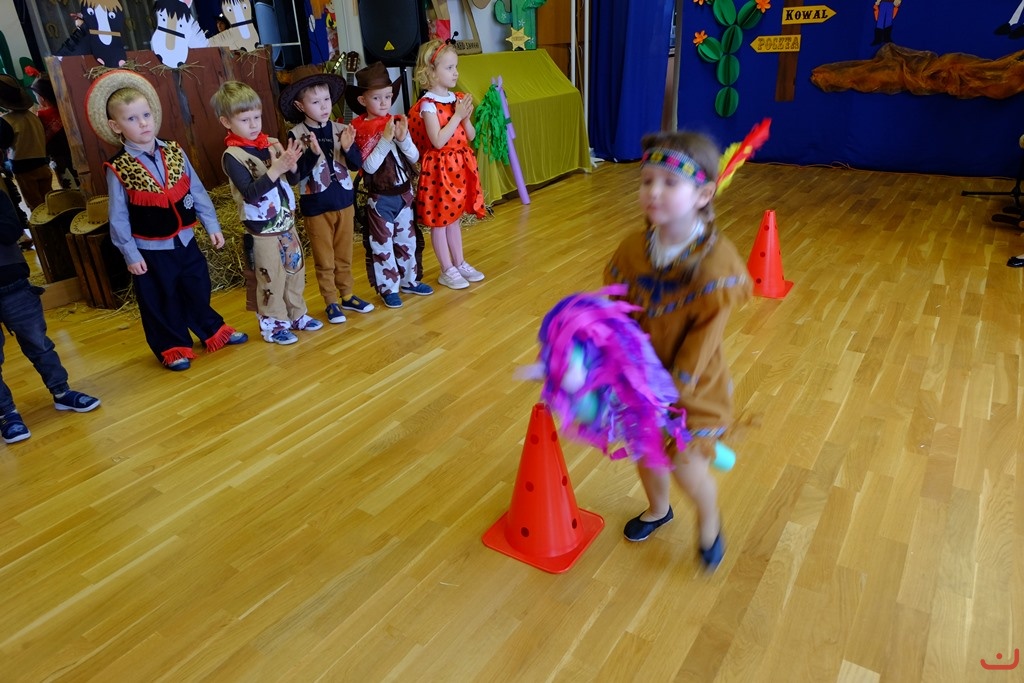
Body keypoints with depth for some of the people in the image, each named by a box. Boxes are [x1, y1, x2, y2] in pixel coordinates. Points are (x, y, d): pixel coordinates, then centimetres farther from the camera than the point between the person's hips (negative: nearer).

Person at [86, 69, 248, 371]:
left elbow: (197, 191, 1)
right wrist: (130, 254, -9)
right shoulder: (118, 169, -12)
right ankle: (173, 348, 26)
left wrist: (212, 226, 0)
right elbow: (118, 217, -9)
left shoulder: (175, 152, -3)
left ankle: (213, 331, 38)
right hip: (151, 249, -3)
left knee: (198, 290, 18)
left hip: (185, 240, 3)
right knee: (161, 301, 10)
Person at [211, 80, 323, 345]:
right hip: (261, 228, -6)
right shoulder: (232, 156, -14)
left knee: (296, 269, 16)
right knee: (272, 278, 4)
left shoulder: (270, 143, 2)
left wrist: (291, 163, -16)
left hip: (286, 221, 6)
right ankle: (273, 324, 20)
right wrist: (276, 169, -31)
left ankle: (297, 314, 33)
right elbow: (250, 193, -24)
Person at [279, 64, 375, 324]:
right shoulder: (296, 135, -12)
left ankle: (347, 296, 32)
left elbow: (357, 164, -1)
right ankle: (331, 302, 22)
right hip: (316, 207, -3)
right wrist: (312, 154, -28)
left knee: (345, 256, 17)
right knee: (324, 260, 9)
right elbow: (294, 176, -17)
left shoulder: (341, 130, -2)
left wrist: (348, 148, -20)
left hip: (344, 202, 4)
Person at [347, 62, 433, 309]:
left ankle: (409, 280, 33)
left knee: (408, 239, 17)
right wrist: (385, 139, -25)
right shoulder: (360, 130, -12)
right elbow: (369, 167, -20)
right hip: (380, 198, -5)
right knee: (382, 244, 4)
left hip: (404, 193, 5)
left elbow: (414, 158, 1)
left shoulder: (397, 123, 2)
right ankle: (388, 288, 16)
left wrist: (403, 138, -17)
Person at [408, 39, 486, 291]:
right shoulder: (428, 104, -14)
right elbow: (438, 141, -23)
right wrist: (457, 115, -20)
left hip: (459, 165, 7)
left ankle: (460, 263, 28)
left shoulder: (458, 99, 6)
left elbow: (470, 136, 8)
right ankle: (447, 271, 14)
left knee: (454, 217, 17)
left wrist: (466, 118, -11)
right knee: (439, 220, 4)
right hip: (439, 168, -7)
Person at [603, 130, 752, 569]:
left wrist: (672, 391, -20)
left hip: (691, 386, -4)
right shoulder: (632, 251, -9)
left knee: (686, 465, 0)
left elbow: (704, 338, -21)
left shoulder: (716, 261, -23)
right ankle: (657, 509, 52)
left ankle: (709, 518, 36)